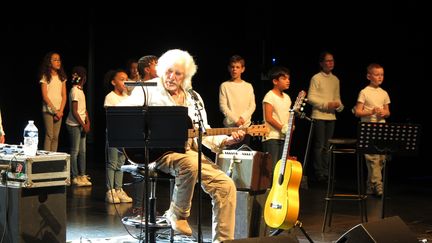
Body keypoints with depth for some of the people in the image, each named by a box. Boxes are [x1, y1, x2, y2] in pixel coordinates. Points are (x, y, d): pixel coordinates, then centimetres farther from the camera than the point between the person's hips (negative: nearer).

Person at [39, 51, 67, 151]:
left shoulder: (62, 77, 11)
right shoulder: (45, 77, -2)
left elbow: (64, 96, 8)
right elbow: (45, 96, -7)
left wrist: (61, 111, -4)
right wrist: (55, 110, -11)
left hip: (59, 111, 4)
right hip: (48, 110, -4)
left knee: (56, 137, 2)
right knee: (49, 136, -9)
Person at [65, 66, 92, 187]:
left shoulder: (80, 90, 13)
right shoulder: (74, 91, -15)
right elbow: (74, 111, -18)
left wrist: (87, 123, 5)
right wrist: (84, 125, -15)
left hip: (81, 124, 9)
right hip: (74, 125, -9)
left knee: (82, 151, 10)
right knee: (75, 151, -4)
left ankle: (82, 175, 15)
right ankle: (75, 177, -1)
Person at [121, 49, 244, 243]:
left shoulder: (194, 98, 18)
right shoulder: (148, 90, 4)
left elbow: (203, 134, 15)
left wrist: (227, 140, -3)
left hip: (189, 152, 6)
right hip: (157, 152, -5)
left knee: (226, 185, -10)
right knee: (190, 163, -38)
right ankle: (178, 214, -14)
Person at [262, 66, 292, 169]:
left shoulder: (287, 97, 15)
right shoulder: (270, 96, -8)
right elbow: (268, 118, -16)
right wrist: (282, 128, -17)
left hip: (284, 138, 8)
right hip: (272, 138, -8)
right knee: (272, 167, -10)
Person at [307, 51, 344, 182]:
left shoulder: (335, 80, 13)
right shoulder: (316, 78, -4)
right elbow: (311, 97, -9)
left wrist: (339, 105, -4)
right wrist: (327, 104, -16)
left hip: (331, 116, 5)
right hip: (319, 116, -5)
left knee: (327, 146, 9)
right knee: (319, 145, -4)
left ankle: (326, 172, 14)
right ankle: (319, 173, 1)